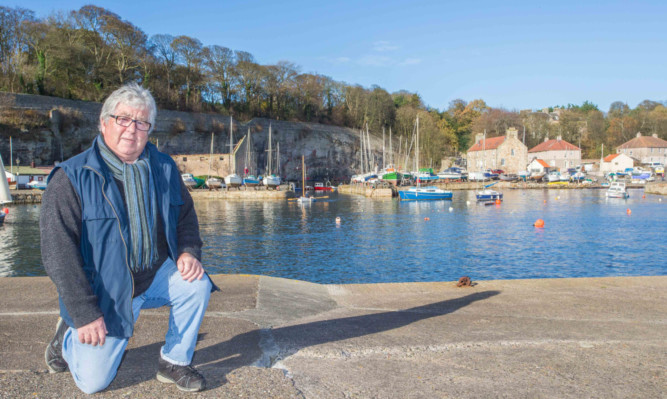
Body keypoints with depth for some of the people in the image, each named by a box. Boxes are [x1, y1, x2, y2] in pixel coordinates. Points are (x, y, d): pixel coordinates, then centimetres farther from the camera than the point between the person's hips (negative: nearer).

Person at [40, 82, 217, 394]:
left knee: (197, 284, -23)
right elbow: (58, 251, -17)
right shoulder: (72, 177, -14)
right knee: (93, 382, -2)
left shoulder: (165, 169, 0)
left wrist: (189, 252, -9)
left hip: (157, 275, 4)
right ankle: (68, 336, 32)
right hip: (104, 290, -3)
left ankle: (175, 362, 0)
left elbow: (186, 217, 13)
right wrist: (84, 313, -21)